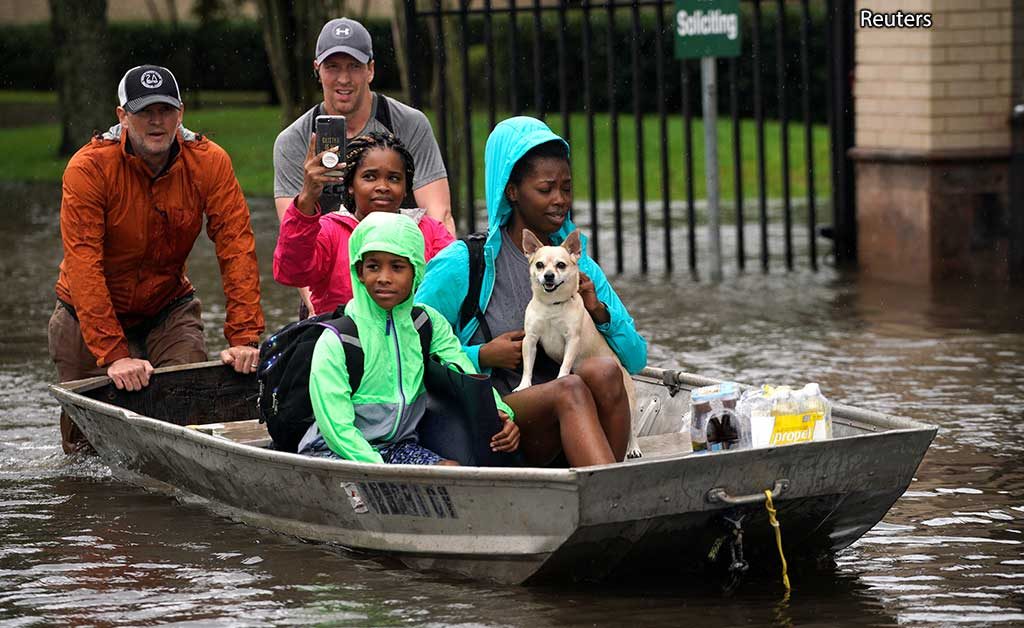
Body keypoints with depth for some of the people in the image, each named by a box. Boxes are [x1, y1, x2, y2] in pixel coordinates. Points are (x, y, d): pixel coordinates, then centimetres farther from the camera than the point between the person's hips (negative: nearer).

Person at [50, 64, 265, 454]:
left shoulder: (210, 163, -14)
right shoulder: (88, 168, -23)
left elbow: (237, 248, -18)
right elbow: (84, 267, -28)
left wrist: (243, 337, -29)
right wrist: (115, 355, -35)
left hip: (169, 307, 2)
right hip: (92, 314, -2)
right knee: (88, 449, 1)